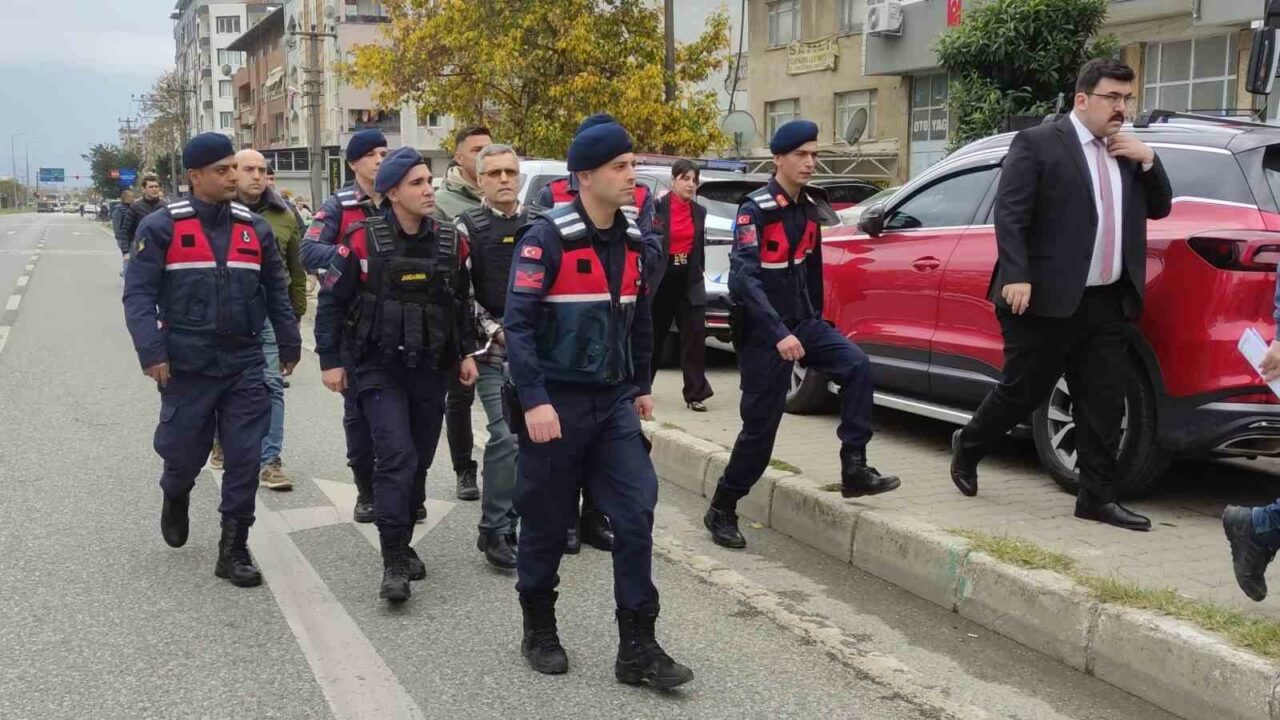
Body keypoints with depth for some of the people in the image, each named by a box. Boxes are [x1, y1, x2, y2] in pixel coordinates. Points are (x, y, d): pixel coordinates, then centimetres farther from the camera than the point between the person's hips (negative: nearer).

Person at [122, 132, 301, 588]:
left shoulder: (254, 227, 7)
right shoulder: (162, 227, -5)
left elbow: (276, 290, 16)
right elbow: (138, 294, -7)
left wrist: (290, 343, 15)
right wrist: (151, 352, -17)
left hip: (244, 364, 3)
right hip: (186, 366, -2)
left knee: (245, 459, -1)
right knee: (184, 453, 10)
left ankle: (233, 550, 10)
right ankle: (175, 499, 46)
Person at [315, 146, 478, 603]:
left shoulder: (449, 242, 3)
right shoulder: (364, 241, -11)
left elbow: (460, 303, 16)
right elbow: (331, 301, -4)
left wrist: (466, 352, 10)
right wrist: (330, 361, -5)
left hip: (431, 369, 5)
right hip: (379, 368, -5)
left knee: (419, 460, 11)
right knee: (397, 457, -16)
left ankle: (403, 543, 28)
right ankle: (394, 563, -11)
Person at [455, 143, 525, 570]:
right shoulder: (468, 228, 0)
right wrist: (493, 330, -13)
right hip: (494, 350, -5)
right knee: (507, 436, -13)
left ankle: (516, 520, 23)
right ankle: (493, 531, -3)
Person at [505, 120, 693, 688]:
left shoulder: (632, 239, 7)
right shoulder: (547, 238, -14)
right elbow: (518, 323, -18)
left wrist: (641, 386, 20)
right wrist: (534, 401, -23)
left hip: (613, 402, 6)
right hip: (557, 402, -5)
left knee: (637, 516, -2)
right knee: (547, 523, 7)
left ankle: (638, 647, 6)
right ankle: (539, 632, 27)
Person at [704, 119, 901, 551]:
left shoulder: (810, 207, 6)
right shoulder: (756, 210, -15)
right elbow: (744, 277, -26)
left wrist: (814, 319, 20)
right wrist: (779, 334, -34)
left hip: (803, 323, 6)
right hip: (763, 332, -6)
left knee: (856, 366, -17)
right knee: (760, 427, -2)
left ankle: (854, 470, -10)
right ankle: (721, 511, 15)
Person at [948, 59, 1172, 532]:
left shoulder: (1127, 155, 16)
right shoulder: (1037, 144, -5)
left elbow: (1159, 208, 21)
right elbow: (1009, 214, -12)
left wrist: (1147, 160, 4)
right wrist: (1015, 277, -21)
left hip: (1109, 303, 6)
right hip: (1047, 300, -6)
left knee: (1104, 404, 6)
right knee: (1022, 392, 5)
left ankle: (1097, 497, 14)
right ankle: (967, 448, 30)